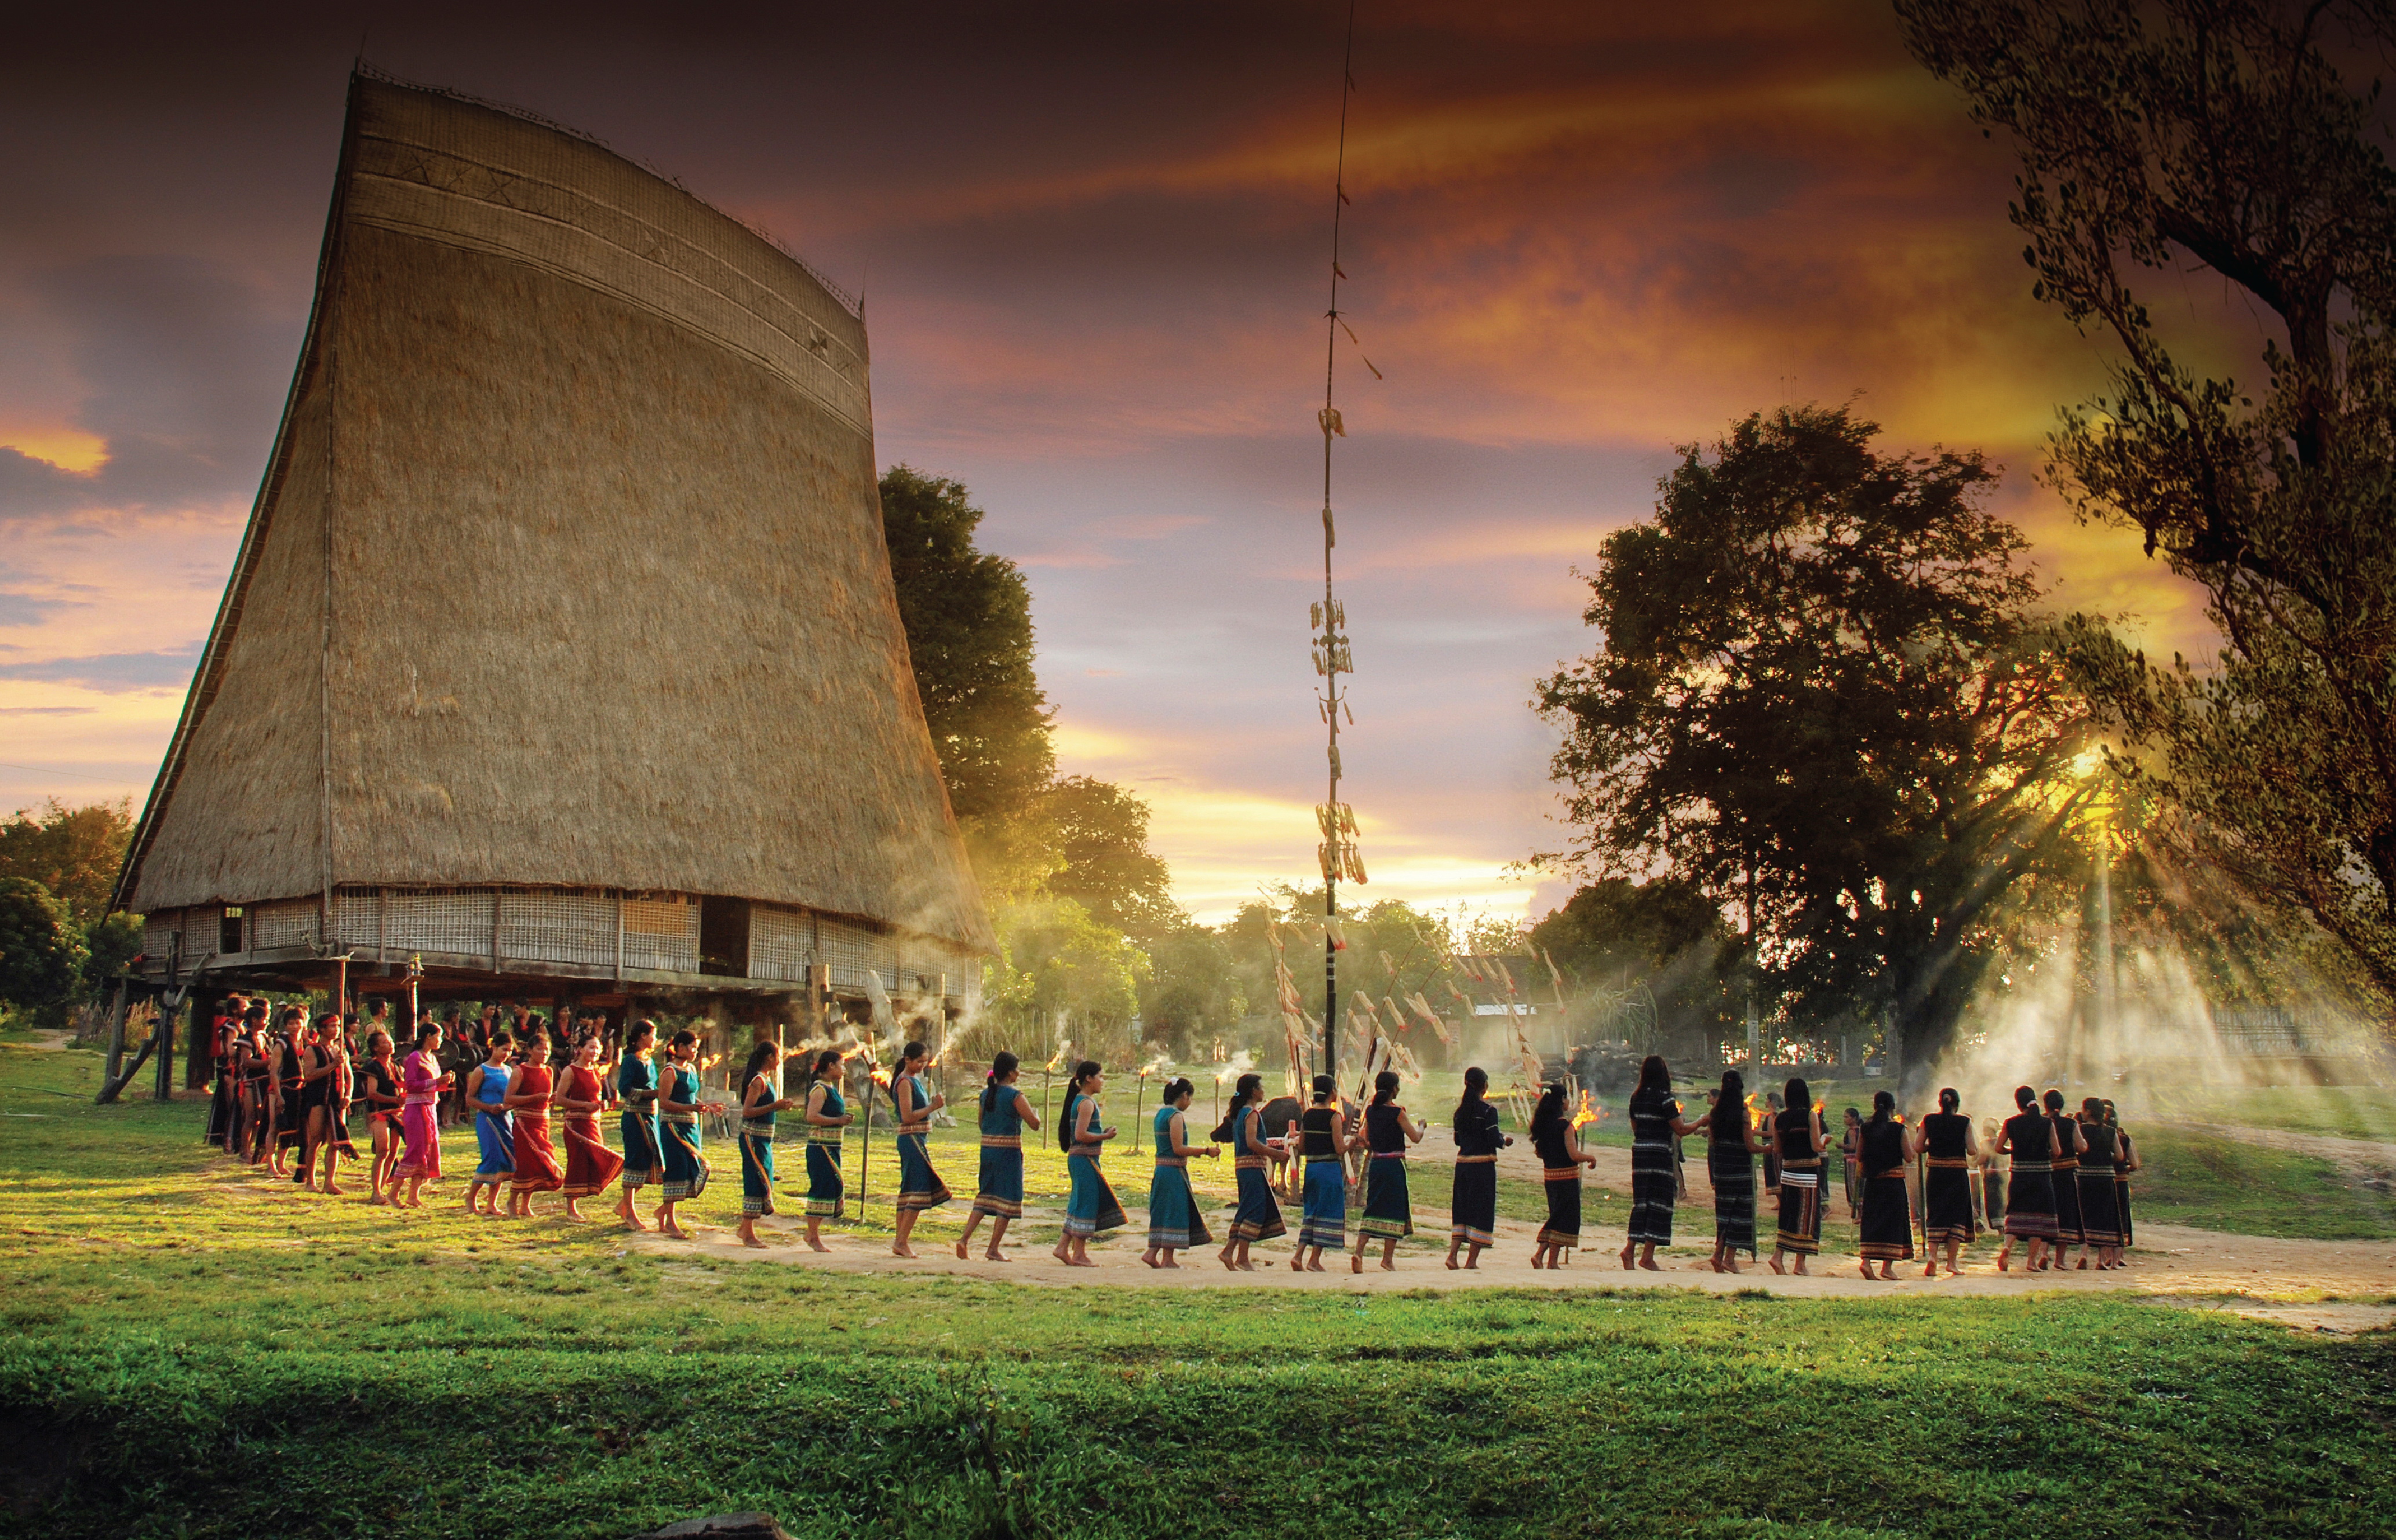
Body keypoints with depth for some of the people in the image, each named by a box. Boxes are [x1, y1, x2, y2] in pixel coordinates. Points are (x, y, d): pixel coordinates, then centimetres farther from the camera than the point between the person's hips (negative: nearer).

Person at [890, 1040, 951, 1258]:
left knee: (909, 1191, 10)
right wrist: (932, 1107, -18)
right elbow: (907, 1117, -20)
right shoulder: (905, 1082, -12)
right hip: (912, 1139, -10)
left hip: (919, 1140, 10)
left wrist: (933, 1104, 8)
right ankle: (901, 1242, -9)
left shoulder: (915, 1080, 17)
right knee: (919, 1191, -11)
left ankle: (900, 1243, 13)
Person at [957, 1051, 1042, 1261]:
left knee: (985, 1196, 16)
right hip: (1008, 1151, -6)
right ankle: (993, 1249, 4)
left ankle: (965, 1237, 3)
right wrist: (1034, 1112, 5)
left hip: (987, 1148, 6)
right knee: (1007, 1200, 3)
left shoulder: (985, 1094, 8)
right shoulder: (1015, 1096, -13)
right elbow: (1035, 1123, -14)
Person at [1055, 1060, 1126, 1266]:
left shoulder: (1079, 1101, 16)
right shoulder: (1087, 1103, -14)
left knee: (1079, 1205, 14)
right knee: (1086, 1204, -4)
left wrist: (1102, 1133, 12)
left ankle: (1062, 1247, 15)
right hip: (1085, 1159, -10)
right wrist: (1105, 1136, -12)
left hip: (1078, 1158, 10)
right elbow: (1081, 1135, -22)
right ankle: (1079, 1255, 1)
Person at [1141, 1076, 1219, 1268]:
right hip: (1174, 1172, -9)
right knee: (1173, 1213, -1)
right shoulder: (1176, 1116, -15)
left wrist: (1199, 1150, 21)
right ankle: (1167, 1259, 4)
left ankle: (1152, 1252, 12)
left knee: (1162, 1213, 15)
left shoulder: (1161, 1114, 13)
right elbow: (1178, 1149, -19)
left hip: (1162, 1171, 9)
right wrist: (1206, 1151, -14)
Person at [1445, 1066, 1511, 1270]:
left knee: (1462, 1209, 14)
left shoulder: (1460, 1111, 8)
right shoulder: (1488, 1111, -11)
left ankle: (1452, 1254, 2)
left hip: (1462, 1164, 6)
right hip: (1483, 1166, -6)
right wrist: (1505, 1140, 6)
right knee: (1482, 1210, 3)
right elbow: (1494, 1141, -15)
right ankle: (1472, 1261, 4)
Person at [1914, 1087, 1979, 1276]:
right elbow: (1973, 1151, -9)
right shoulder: (1964, 1122, -5)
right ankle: (1951, 1263, 8)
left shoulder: (1928, 1120, 0)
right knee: (1957, 1216, 9)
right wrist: (1977, 1144, 13)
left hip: (1935, 1174, 2)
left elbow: (1918, 1148, -2)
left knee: (1935, 1215, 10)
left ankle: (1932, 1253, -10)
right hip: (1958, 1175, -1)